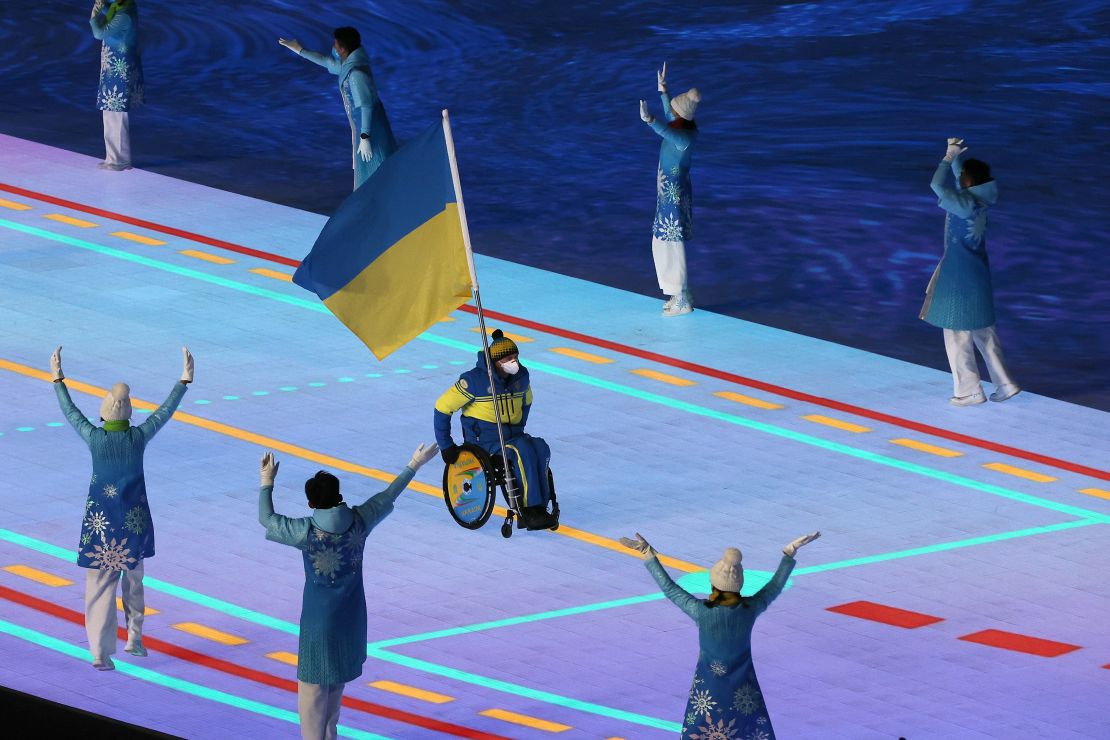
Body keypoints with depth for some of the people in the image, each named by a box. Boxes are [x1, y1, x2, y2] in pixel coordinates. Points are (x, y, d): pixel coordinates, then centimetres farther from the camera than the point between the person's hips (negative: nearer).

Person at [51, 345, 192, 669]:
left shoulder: (94, 437, -13)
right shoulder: (138, 437, -13)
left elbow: (70, 412, 3)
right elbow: (165, 411, -2)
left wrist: (57, 378, 15)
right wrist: (185, 379, 7)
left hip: (100, 519, -1)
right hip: (134, 519, 1)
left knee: (100, 586, 2)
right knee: (133, 578, 24)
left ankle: (101, 653, -2)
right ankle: (134, 639, 31)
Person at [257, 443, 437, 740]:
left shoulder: (307, 532, -21)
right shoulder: (359, 520, -10)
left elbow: (266, 518, -6)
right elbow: (388, 496, 6)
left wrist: (267, 482, 9)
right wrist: (414, 465, 20)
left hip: (318, 618, -5)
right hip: (351, 616, 5)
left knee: (313, 685, 2)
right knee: (337, 681, 22)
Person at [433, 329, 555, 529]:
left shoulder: (521, 376, 6)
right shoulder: (475, 380, -11)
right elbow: (443, 407, -5)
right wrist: (445, 445, -4)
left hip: (512, 435, 6)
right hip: (484, 438, -6)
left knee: (541, 448, -27)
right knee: (523, 450, -33)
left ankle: (537, 509, -28)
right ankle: (530, 511, -34)